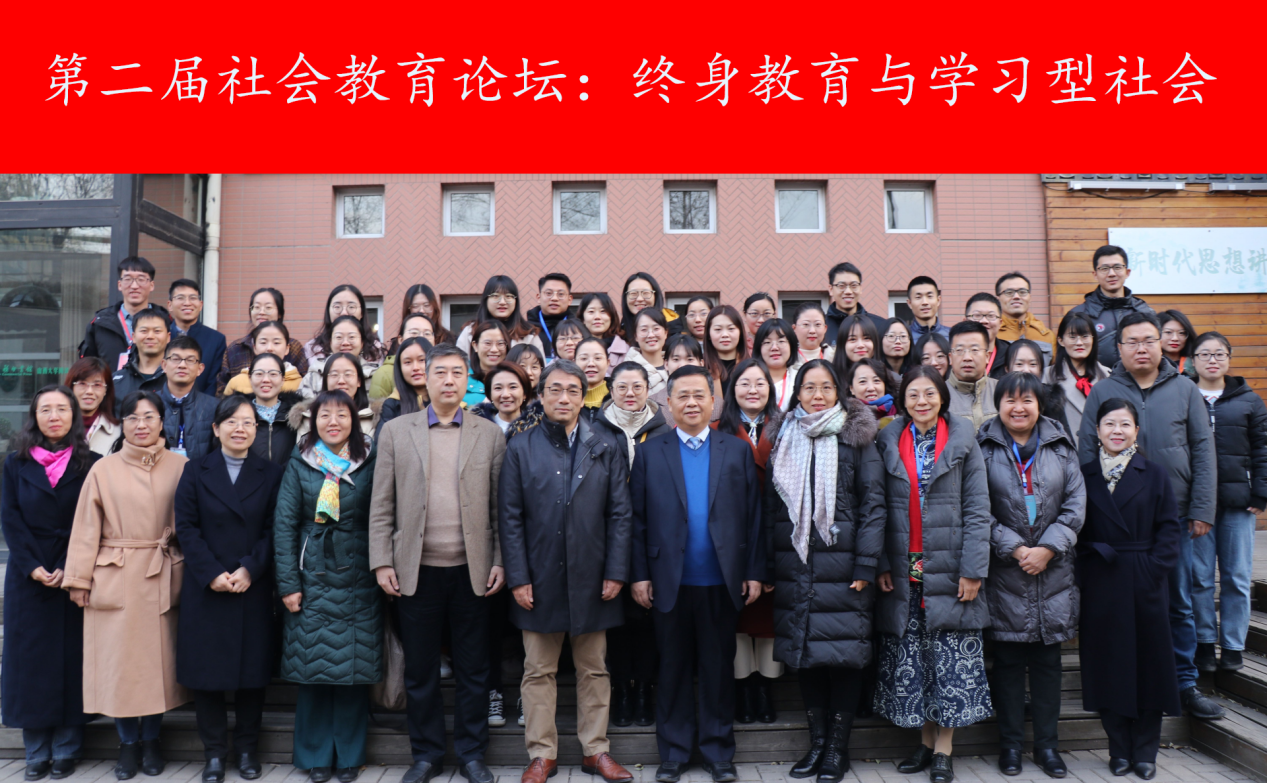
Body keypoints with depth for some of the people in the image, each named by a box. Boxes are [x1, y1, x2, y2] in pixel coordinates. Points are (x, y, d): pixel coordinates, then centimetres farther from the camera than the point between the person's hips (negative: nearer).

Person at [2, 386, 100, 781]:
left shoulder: (90, 463, 0)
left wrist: (69, 569, -14)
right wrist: (34, 567, -10)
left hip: (75, 575, -2)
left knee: (71, 657, 2)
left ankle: (66, 750, 13)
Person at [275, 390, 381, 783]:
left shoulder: (369, 466, 3)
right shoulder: (299, 466, 3)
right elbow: (284, 525, 0)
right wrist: (288, 584, -5)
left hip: (358, 583, 0)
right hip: (313, 580, 0)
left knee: (355, 668, 4)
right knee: (311, 668, 4)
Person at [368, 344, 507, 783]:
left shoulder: (490, 434, 5)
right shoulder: (396, 432, 5)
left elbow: (500, 508, 5)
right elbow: (382, 505, 4)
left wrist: (500, 562, -1)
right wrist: (382, 562, -2)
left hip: (472, 571, 0)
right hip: (417, 571, 0)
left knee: (473, 671, 8)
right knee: (420, 670, 10)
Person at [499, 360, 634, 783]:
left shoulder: (608, 446, 4)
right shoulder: (521, 448, 2)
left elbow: (619, 513, 2)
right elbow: (510, 518, -1)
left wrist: (616, 572, -4)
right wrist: (518, 578, -7)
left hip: (591, 578, 1)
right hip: (540, 578, 0)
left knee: (594, 669, 12)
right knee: (538, 672, 9)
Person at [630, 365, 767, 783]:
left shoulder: (738, 450, 5)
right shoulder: (649, 453, 3)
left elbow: (753, 515, 4)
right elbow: (638, 520, 1)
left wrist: (754, 572, -1)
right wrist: (640, 575, -4)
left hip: (722, 581, 1)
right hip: (669, 581, 0)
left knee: (719, 668, 10)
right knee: (673, 669, 10)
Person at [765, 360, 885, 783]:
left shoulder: (856, 439, 1)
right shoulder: (784, 441, 10)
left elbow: (873, 503, -3)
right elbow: (771, 505, 9)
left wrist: (866, 565, -10)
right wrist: (767, 567, 3)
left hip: (842, 564, -3)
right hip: (796, 566, 3)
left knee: (844, 654, 1)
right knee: (805, 655, 8)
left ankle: (838, 747, 15)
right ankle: (816, 743, 21)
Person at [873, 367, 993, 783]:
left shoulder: (963, 440, 2)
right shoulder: (888, 442, 7)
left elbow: (977, 509, -1)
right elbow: (879, 509, 6)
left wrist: (973, 569, -8)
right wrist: (881, 565, -1)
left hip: (948, 569, -2)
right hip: (903, 572, 2)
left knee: (952, 661, 1)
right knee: (909, 662, 6)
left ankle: (944, 750, 12)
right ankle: (926, 742, 20)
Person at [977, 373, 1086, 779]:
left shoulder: (1061, 445, 9)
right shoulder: (984, 447, 0)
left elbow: (1076, 503, 3)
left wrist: (1048, 548, -8)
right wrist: (1014, 548, -12)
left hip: (1052, 568, 3)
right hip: (1004, 571, -2)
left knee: (1048, 659, 9)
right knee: (1008, 660, 4)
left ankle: (1047, 743, 20)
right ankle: (1010, 742, 16)